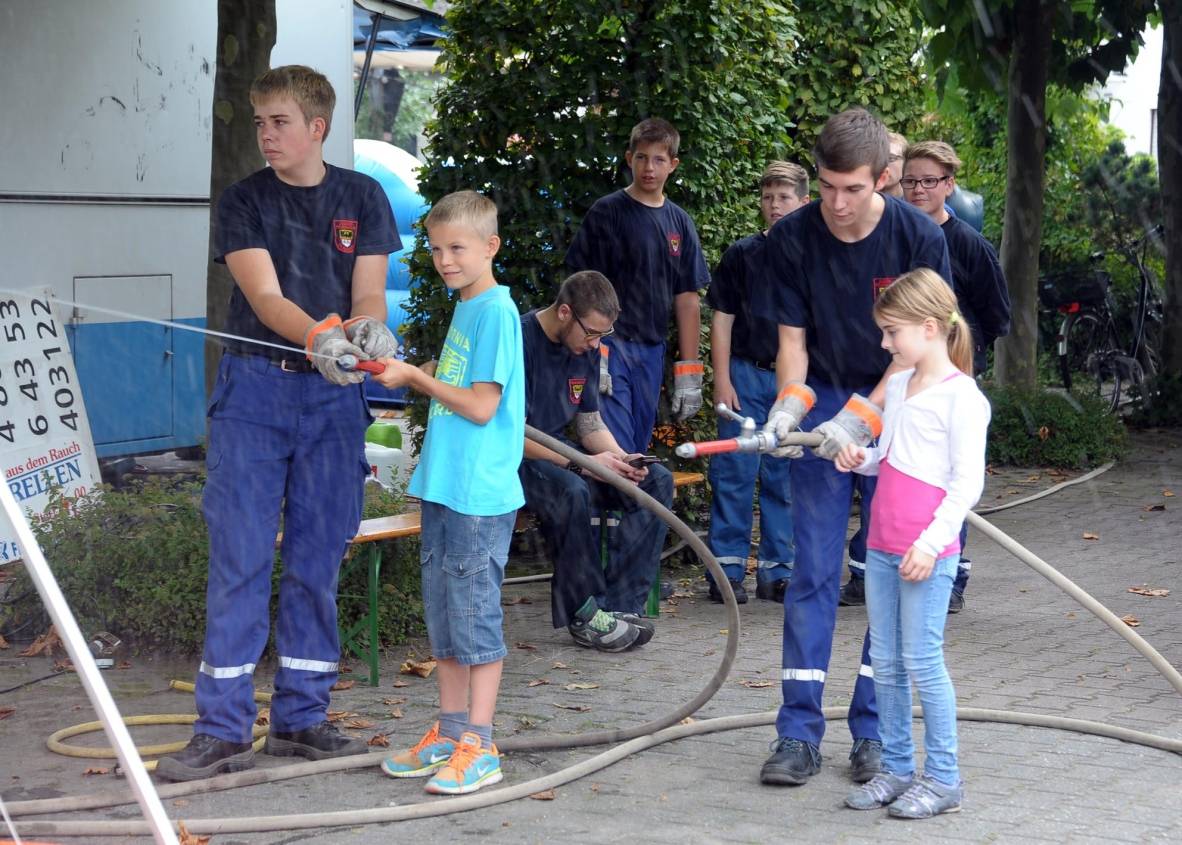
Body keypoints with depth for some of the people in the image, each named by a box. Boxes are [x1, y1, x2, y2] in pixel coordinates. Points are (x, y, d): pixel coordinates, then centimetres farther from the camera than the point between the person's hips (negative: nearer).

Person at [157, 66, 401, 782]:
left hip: (333, 395, 2)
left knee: (318, 561, 6)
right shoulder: (244, 202, 1)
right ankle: (223, 729, -1)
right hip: (255, 387, -2)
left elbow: (369, 293, 0)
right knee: (239, 559, -4)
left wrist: (368, 327, -25)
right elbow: (265, 296, -13)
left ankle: (301, 718, 15)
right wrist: (321, 336, -32)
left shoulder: (362, 197, 7)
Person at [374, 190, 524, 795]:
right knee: (442, 612, 13)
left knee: (475, 615, -5)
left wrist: (415, 377, -10)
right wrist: (405, 373, 5)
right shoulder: (464, 308, 15)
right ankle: (448, 733, 22)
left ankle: (478, 747, 0)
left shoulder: (496, 310, -13)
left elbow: (481, 405, -17)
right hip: (443, 486, 9)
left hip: (480, 494, -9)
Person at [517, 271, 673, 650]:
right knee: (569, 491, -38)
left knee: (657, 480, -8)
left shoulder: (585, 348, 6)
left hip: (561, 453, 8)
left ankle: (618, 605, -14)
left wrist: (620, 459, -9)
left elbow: (590, 420, 13)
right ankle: (585, 615, -22)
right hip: (512, 461, -8)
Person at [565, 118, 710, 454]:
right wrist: (594, 354, -15)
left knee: (639, 449, 8)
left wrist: (688, 372, 8)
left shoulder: (680, 224, 11)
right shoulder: (606, 212, -2)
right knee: (616, 453, -15)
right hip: (611, 346, -5)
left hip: (651, 352, 5)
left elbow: (687, 301, 12)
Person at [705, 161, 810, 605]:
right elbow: (722, 319, 2)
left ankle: (776, 570, 13)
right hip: (746, 374, -1)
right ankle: (727, 569, 4)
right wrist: (722, 379, -5)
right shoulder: (742, 254, 2)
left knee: (784, 479, 6)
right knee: (734, 473, -2)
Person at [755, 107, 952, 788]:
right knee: (814, 570, -2)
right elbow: (792, 337, -1)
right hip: (824, 405, 1)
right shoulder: (793, 239, -8)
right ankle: (800, 734, 1)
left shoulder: (919, 238, -13)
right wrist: (790, 405, -19)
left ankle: (873, 732, 9)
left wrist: (859, 418, -23)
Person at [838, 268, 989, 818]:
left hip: (927, 553, -8)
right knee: (885, 662, 11)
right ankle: (896, 768, 21)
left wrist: (932, 541, -20)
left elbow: (968, 482, -14)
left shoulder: (962, 397, -12)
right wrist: (862, 460, 4)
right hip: (882, 546, 8)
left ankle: (943, 777, 6)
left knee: (922, 661, -4)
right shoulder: (898, 385, 13)